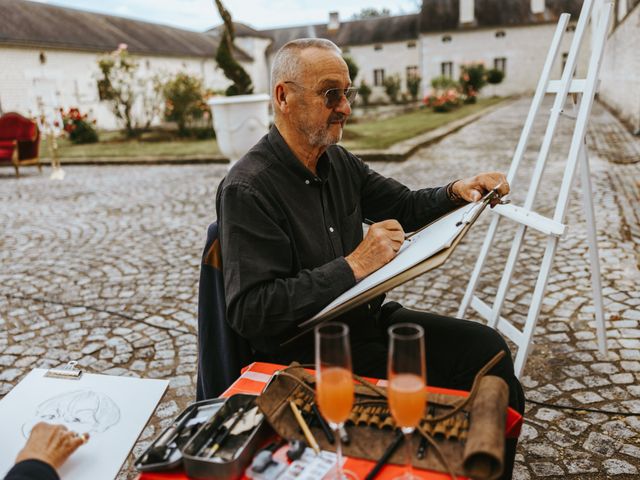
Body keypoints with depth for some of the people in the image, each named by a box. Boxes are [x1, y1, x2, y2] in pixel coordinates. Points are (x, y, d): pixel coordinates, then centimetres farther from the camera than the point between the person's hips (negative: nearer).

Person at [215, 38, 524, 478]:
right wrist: (353, 267, -28)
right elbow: (251, 312, -25)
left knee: (485, 347, -3)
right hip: (306, 350, -7)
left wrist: (456, 193, -5)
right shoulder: (247, 190, -20)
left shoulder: (339, 162, 5)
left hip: (367, 317, 8)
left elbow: (405, 207, 16)